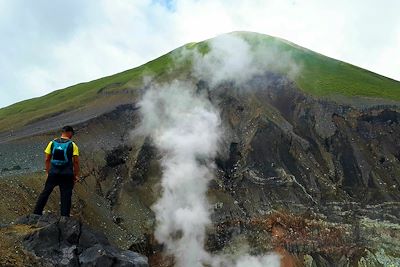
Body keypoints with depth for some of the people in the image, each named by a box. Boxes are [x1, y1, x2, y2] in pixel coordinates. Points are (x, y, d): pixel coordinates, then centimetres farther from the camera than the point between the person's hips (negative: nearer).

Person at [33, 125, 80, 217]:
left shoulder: (52, 143, 5)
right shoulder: (72, 145, -4)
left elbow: (47, 159, 7)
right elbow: (76, 162, -6)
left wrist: (48, 172, 16)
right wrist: (76, 175, 2)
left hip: (53, 173, 3)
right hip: (67, 175, -2)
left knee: (45, 192, 14)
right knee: (66, 196, 4)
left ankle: (37, 212, 19)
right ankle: (64, 216, 7)